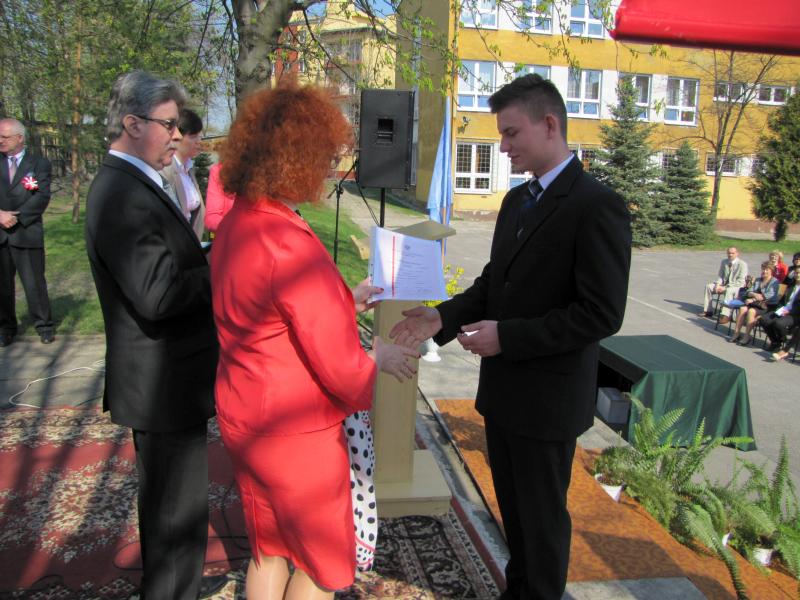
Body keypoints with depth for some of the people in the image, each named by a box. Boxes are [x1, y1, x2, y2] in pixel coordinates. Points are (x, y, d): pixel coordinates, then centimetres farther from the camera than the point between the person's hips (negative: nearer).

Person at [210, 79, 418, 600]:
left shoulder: (235, 224, 1)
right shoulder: (289, 243, -28)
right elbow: (338, 364, -24)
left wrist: (345, 302, 13)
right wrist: (378, 358, -3)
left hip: (244, 416, 9)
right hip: (295, 433, -9)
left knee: (269, 550, 25)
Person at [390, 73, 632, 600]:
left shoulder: (597, 205, -18)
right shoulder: (517, 200, 9)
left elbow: (602, 314, -22)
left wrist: (507, 336, -22)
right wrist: (443, 317, 0)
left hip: (548, 396, -8)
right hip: (502, 387, 8)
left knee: (542, 513, 11)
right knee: (512, 505, 22)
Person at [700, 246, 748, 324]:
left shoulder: (742, 264, -12)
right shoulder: (724, 262, 6)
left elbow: (740, 281, -17)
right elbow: (720, 275, 14)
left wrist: (725, 287, -23)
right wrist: (718, 284, -8)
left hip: (737, 287, -7)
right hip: (724, 284, 7)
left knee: (728, 291, -38)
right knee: (708, 286, -8)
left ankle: (726, 316, -43)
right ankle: (708, 311, -6)